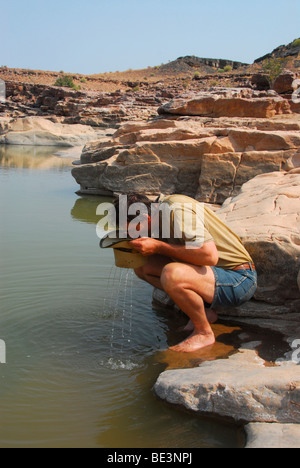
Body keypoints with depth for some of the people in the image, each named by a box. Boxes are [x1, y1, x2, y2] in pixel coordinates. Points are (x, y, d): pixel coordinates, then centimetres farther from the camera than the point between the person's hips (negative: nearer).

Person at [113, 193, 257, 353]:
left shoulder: (178, 210, -22)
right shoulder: (159, 207, 4)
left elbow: (210, 256, -31)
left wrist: (159, 247, -24)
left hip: (240, 280, -9)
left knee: (172, 275, -35)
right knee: (143, 266, 1)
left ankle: (204, 333, -8)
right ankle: (204, 311, 7)